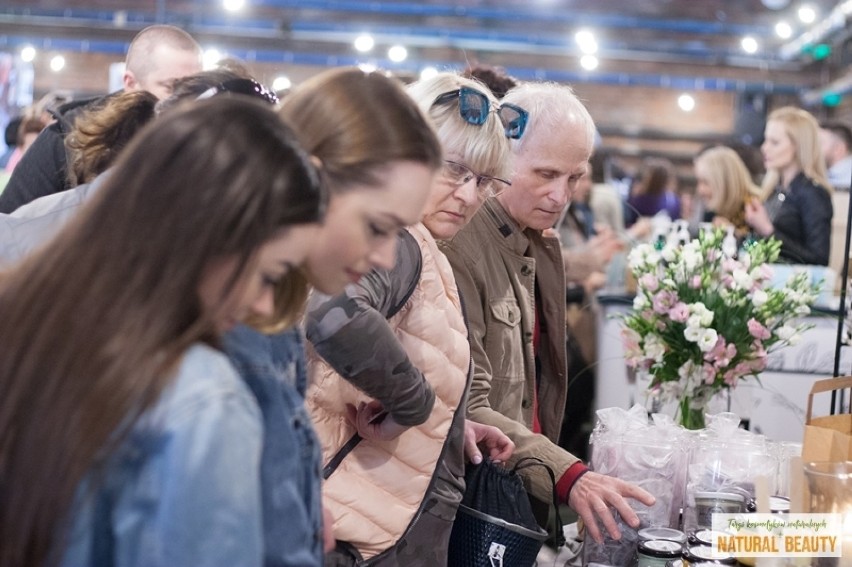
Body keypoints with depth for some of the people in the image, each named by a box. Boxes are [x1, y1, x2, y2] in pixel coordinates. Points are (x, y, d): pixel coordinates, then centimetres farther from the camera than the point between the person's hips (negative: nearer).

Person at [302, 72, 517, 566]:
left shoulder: (413, 248, 12)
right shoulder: (392, 242, -19)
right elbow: (333, 316, -42)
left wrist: (450, 426, 10)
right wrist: (414, 403, -27)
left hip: (403, 521, 10)